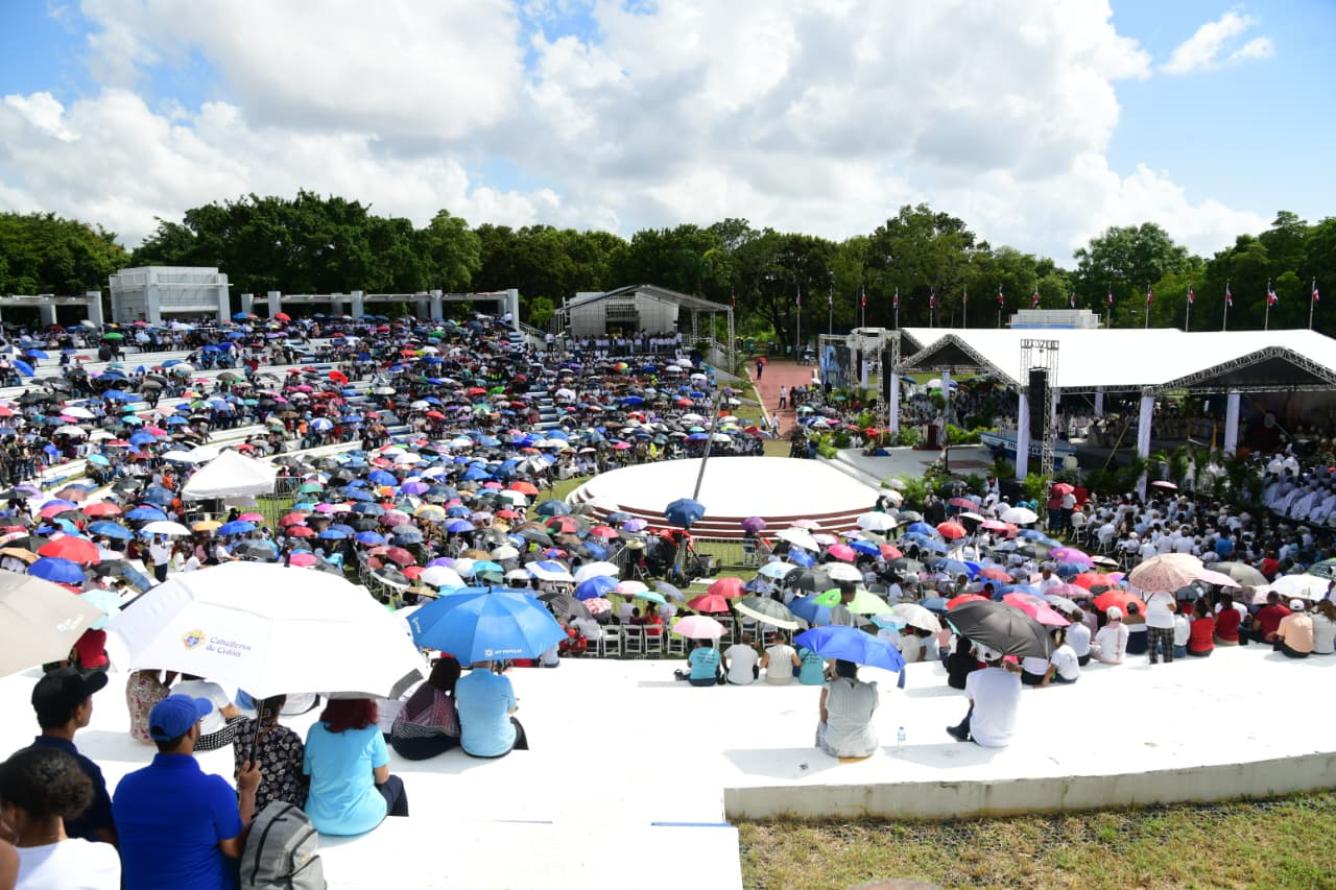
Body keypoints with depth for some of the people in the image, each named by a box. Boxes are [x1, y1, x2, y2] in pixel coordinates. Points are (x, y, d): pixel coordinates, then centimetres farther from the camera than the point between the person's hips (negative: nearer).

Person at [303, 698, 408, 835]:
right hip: (360, 821, -4)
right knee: (395, 782, 26)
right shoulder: (371, 732, -13)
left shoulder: (315, 730, -4)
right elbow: (382, 778, -2)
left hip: (318, 820, 4)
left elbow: (307, 774, 7)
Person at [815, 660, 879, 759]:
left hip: (836, 748, -1)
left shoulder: (828, 689, -12)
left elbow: (824, 719, 1)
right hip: (866, 748, 1)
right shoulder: (871, 690, -7)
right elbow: (869, 717, 7)